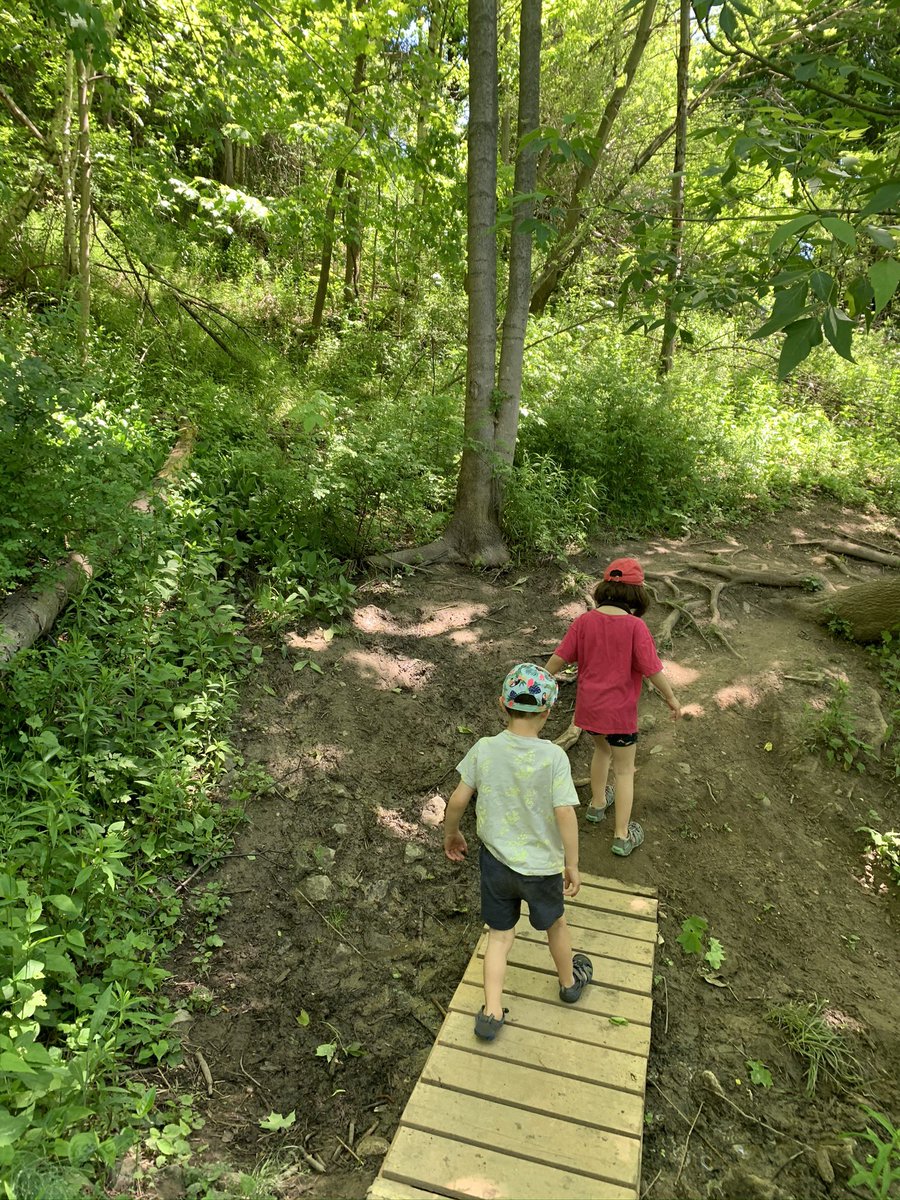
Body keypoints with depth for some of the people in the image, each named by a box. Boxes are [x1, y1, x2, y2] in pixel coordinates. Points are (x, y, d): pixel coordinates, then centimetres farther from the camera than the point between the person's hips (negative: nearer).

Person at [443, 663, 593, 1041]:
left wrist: (451, 835, 9)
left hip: (495, 860, 2)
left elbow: (458, 800, -9)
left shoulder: (484, 749, -15)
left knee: (500, 935, 20)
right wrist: (572, 865, -10)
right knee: (555, 924, 26)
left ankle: (492, 1013, 19)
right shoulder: (553, 757, -22)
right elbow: (565, 813, -23)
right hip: (541, 865, -1)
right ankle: (569, 982, 49)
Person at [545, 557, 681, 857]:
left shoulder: (584, 621, -9)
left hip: (589, 706, 4)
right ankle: (622, 836, 20)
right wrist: (672, 700, 0)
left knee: (602, 750, 30)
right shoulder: (635, 626, -20)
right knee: (624, 770, 13)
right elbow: (652, 670, -17)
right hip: (620, 710, -4)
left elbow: (558, 658, -4)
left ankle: (597, 803, 50)